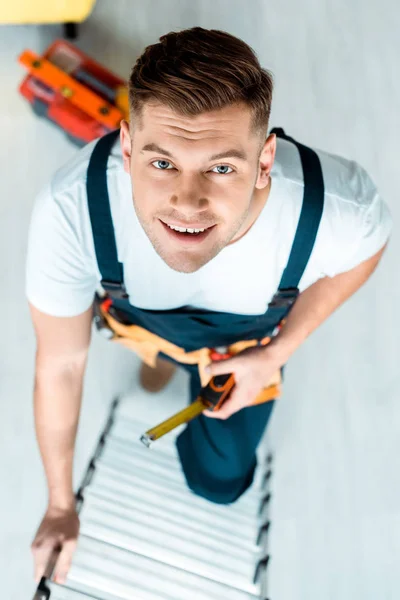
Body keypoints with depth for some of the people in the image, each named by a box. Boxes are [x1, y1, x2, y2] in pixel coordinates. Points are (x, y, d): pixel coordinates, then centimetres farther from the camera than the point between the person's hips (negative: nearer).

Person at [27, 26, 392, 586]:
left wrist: (279, 352, -15)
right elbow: (61, 362, -25)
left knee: (219, 481, 20)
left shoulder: (341, 209, -44)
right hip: (146, 316, 0)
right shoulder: (70, 210, -44)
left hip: (249, 341, 1)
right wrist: (61, 504, -11)